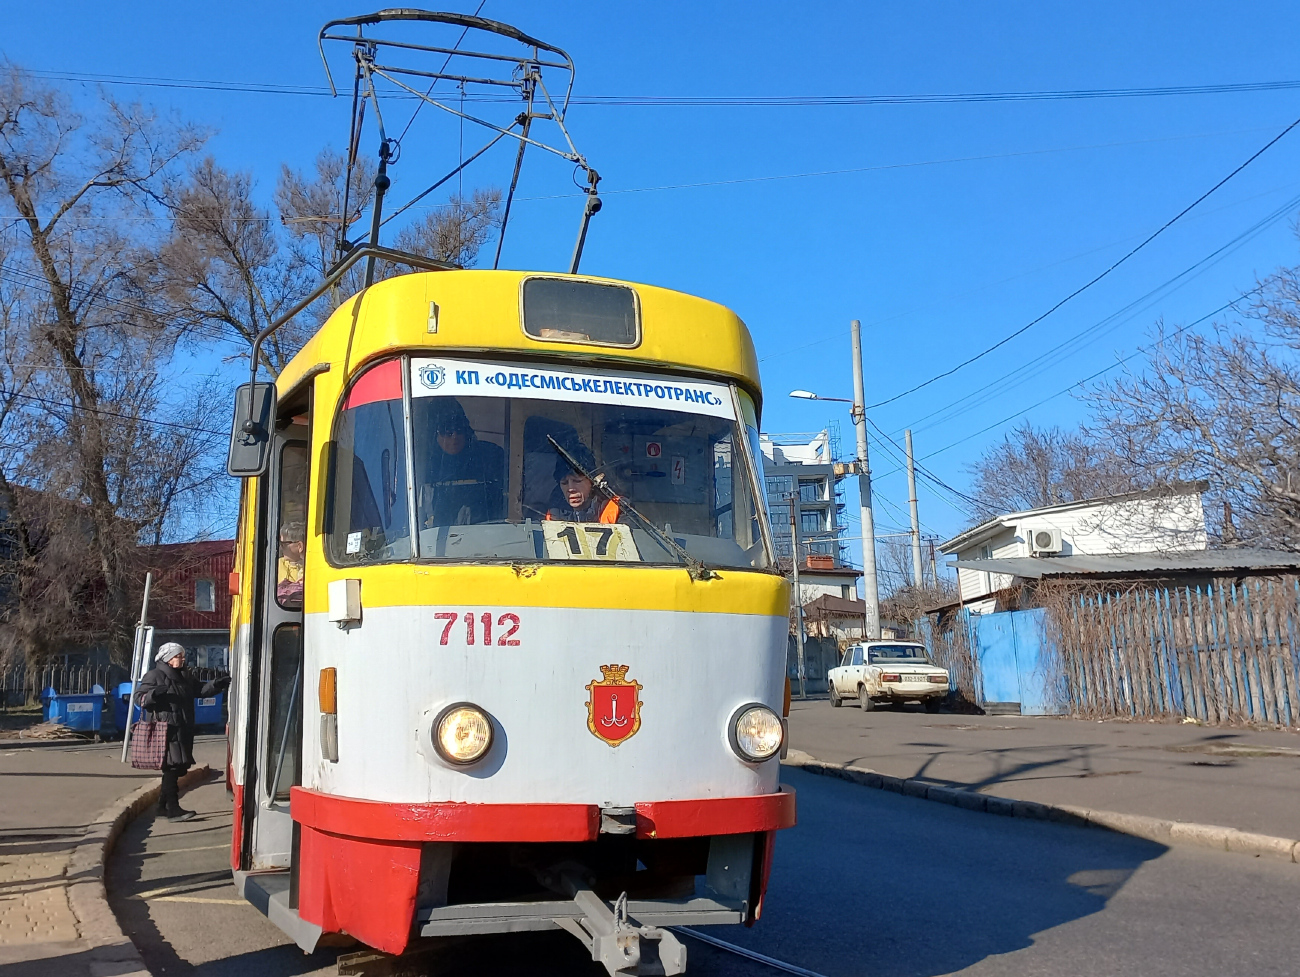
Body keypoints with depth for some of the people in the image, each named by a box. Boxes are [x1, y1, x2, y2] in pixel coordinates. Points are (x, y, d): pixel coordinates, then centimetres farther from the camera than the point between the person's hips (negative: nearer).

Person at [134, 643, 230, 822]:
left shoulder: (186, 676, 18)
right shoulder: (154, 676, -4)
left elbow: (200, 689, 25)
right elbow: (139, 698, -7)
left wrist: (217, 684, 10)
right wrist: (154, 694, -27)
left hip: (182, 730, 8)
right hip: (165, 729, -8)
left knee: (175, 768, 12)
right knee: (172, 767, -13)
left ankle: (163, 805, 23)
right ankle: (173, 810, -14)